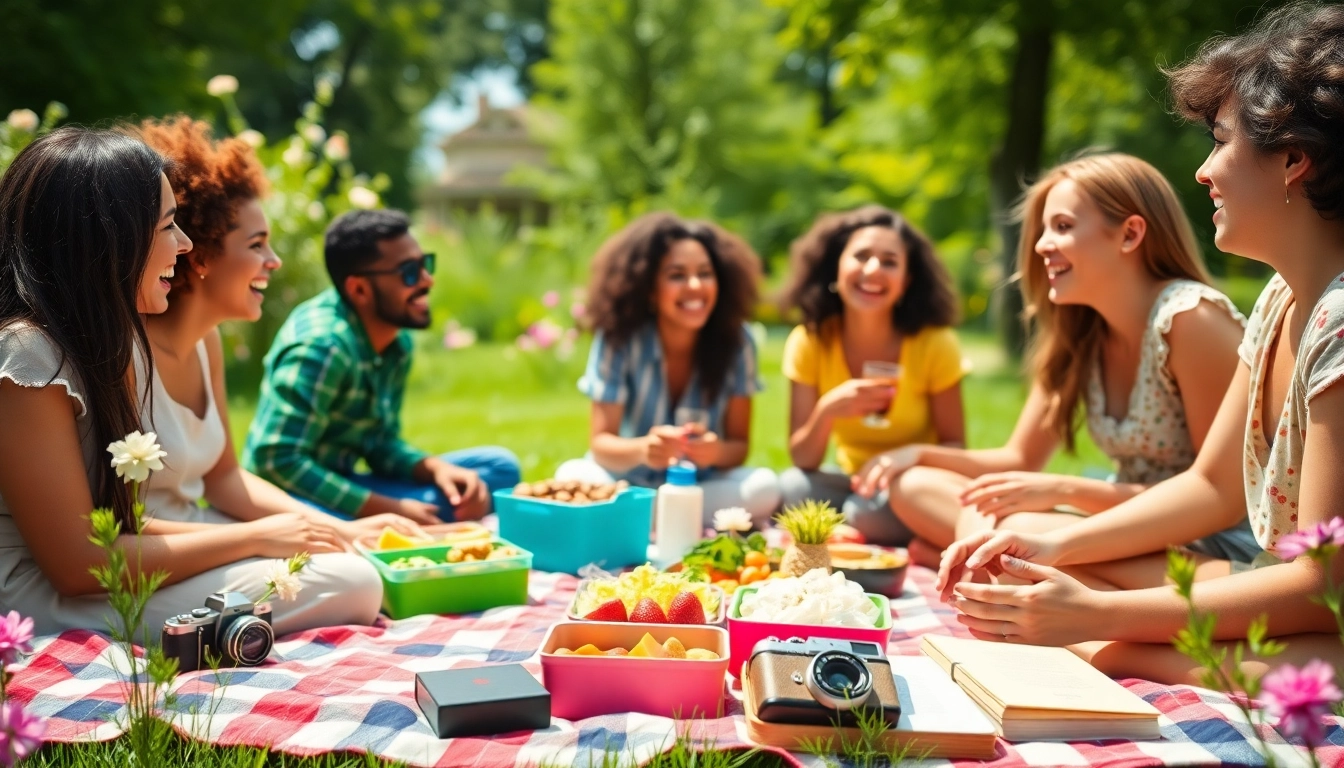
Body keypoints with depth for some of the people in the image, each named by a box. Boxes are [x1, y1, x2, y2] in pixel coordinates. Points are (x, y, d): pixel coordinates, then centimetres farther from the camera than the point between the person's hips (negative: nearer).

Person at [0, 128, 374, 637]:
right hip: (48, 615, -9)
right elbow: (77, 565, -19)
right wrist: (255, 537, -12)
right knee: (349, 584, -19)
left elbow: (120, 521, 9)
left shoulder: (112, 341, 11)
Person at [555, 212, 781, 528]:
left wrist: (717, 451, -32)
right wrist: (642, 450, -42)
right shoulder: (619, 338, -15)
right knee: (573, 477, -31)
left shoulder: (736, 341, -11)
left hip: (701, 487, 2)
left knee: (764, 487, -28)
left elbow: (739, 445, -7)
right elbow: (600, 443, -19)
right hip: (628, 484, -1)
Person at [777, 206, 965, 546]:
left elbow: (954, 445, -8)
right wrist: (827, 412, -31)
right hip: (854, 481, 2)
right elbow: (802, 460, -10)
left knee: (868, 512, -33)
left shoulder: (935, 344, -14)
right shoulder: (810, 342, -9)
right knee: (792, 487, -28)